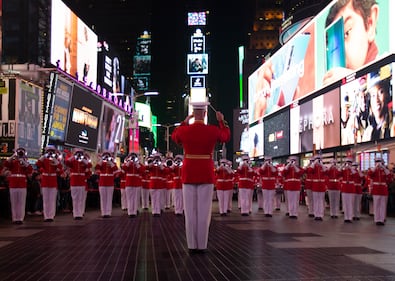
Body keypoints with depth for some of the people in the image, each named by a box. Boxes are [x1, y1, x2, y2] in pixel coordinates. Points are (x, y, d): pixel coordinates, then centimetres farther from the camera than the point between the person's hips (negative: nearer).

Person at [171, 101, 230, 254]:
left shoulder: (183, 130, -5)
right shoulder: (213, 130, -7)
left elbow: (174, 136, 21)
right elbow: (226, 137, 16)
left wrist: (185, 122, 26)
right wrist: (222, 121, 25)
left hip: (189, 174, 1)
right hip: (206, 175, -1)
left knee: (190, 211, 5)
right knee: (204, 211, 3)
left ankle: (192, 246, 7)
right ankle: (202, 246, 6)